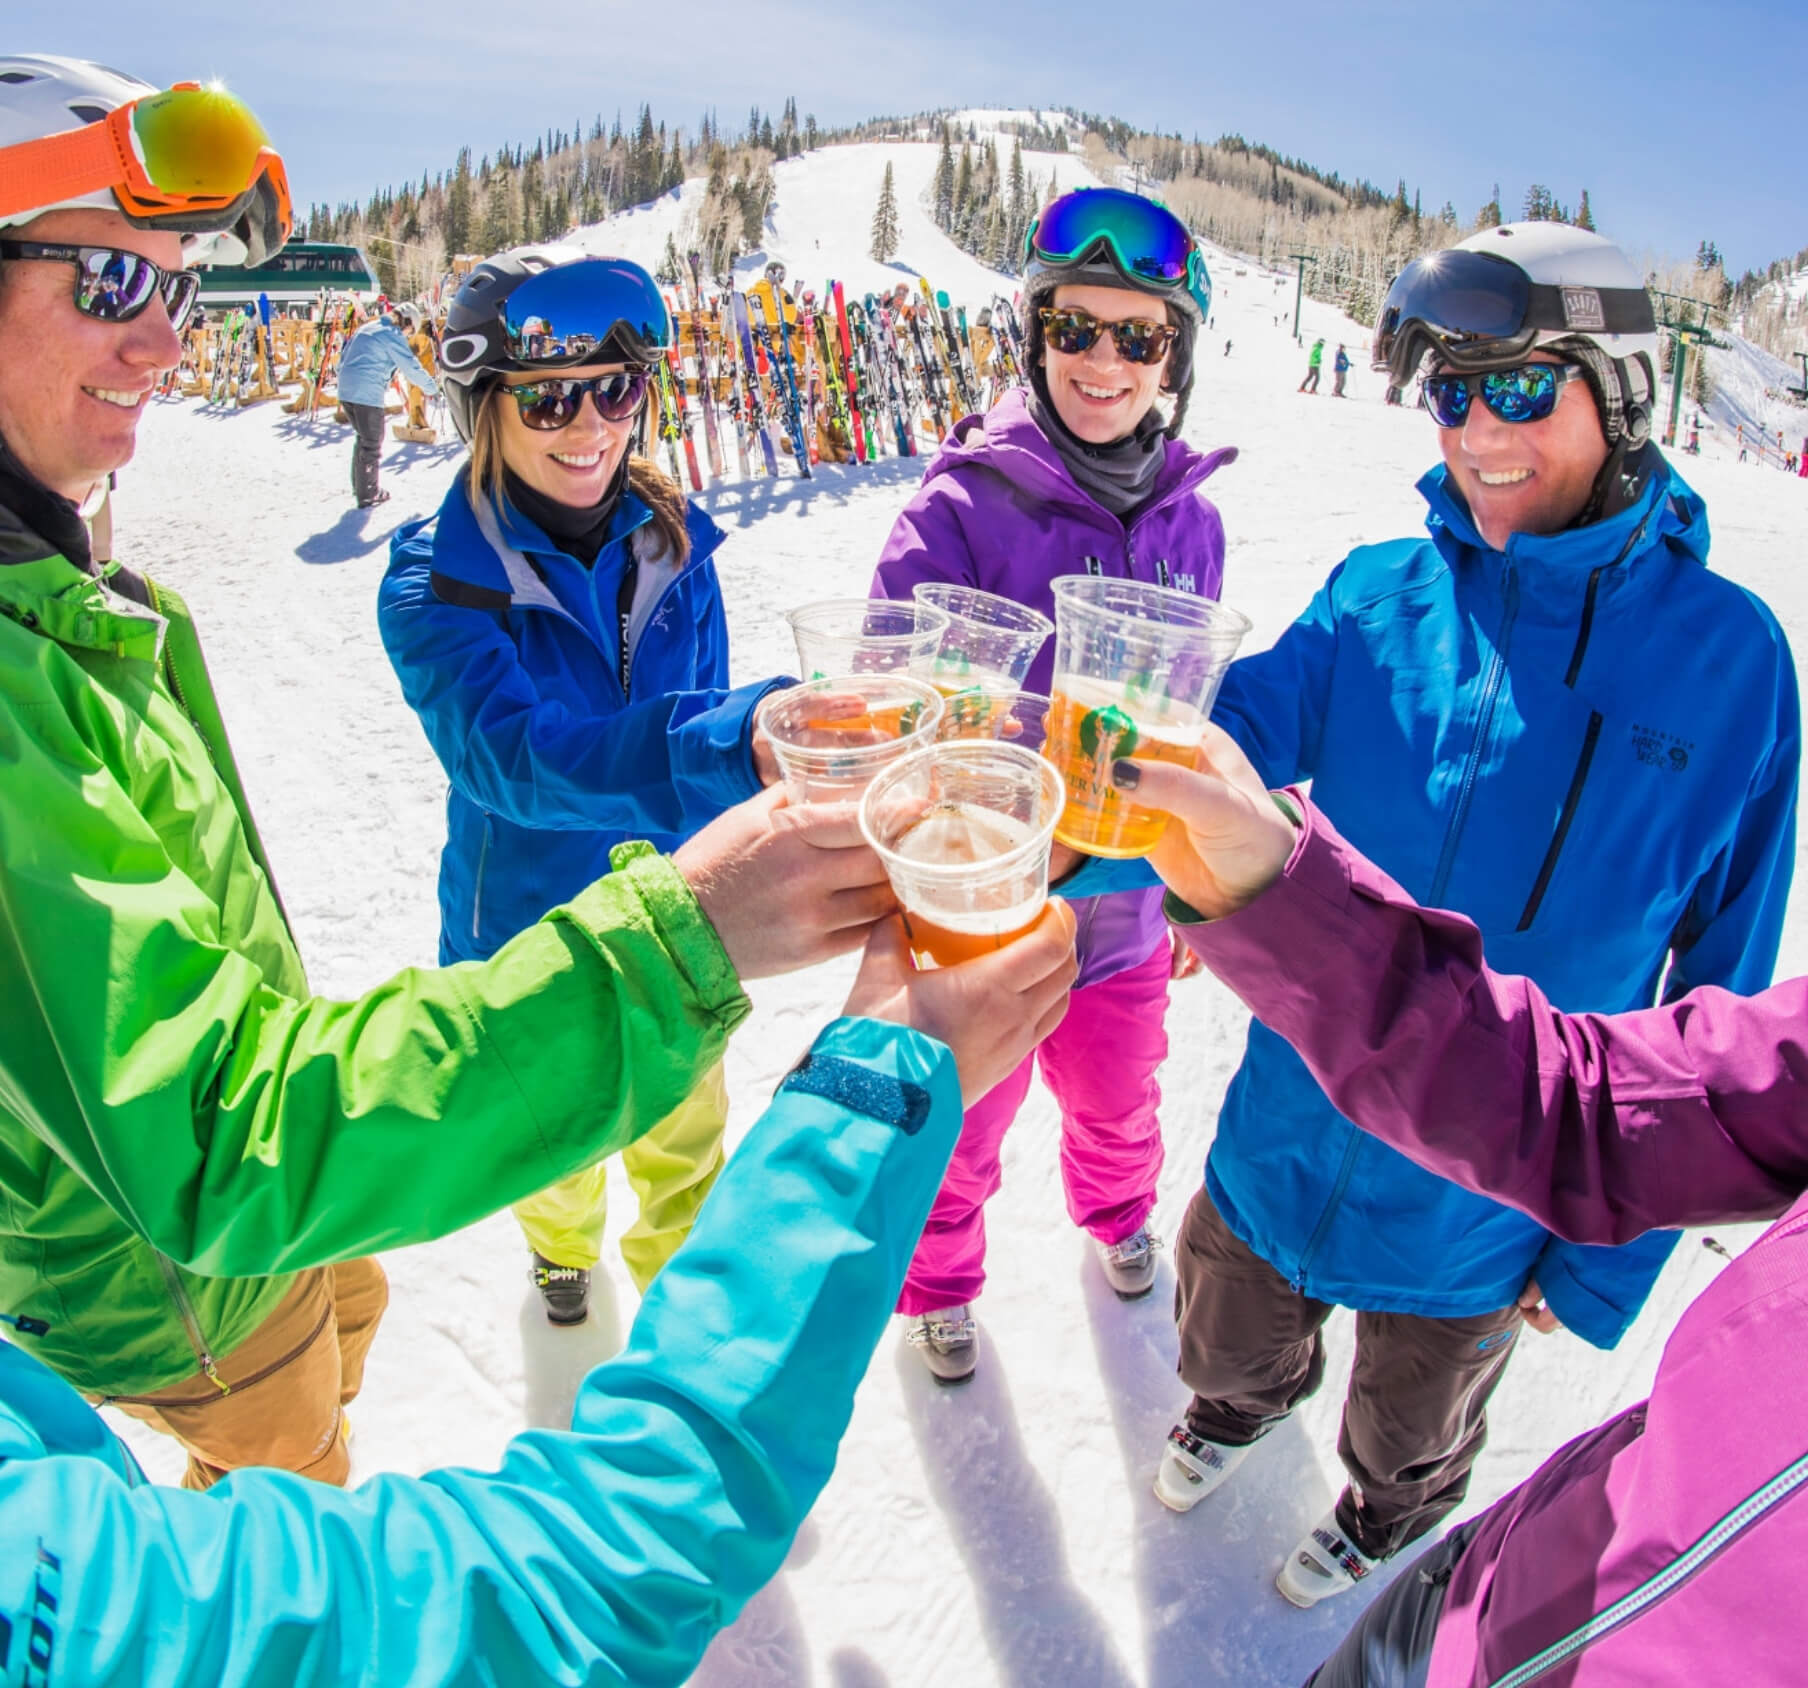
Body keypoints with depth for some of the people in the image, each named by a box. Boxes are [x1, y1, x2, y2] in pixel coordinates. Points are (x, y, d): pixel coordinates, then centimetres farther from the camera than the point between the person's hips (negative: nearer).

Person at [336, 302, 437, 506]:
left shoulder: (366, 328, 21)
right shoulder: (393, 334, -6)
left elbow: (343, 359, 24)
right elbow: (411, 366, -7)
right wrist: (432, 386, 5)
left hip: (346, 390, 9)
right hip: (367, 393, -9)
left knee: (364, 438, 23)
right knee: (372, 443, 2)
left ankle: (359, 485, 32)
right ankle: (368, 495, 7)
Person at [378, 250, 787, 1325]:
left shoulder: (671, 542, -10)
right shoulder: (436, 583, -21)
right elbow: (508, 754, -40)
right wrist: (730, 745, -56)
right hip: (531, 928, -2)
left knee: (686, 1132, 20)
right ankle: (564, 1244, 60)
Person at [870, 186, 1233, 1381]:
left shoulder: (1190, 519, -3)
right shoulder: (963, 503, -18)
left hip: (1123, 900, 4)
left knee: (1117, 1092, 27)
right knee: (962, 1124, 17)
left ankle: (1117, 1209, 61)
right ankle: (939, 1278, 49)